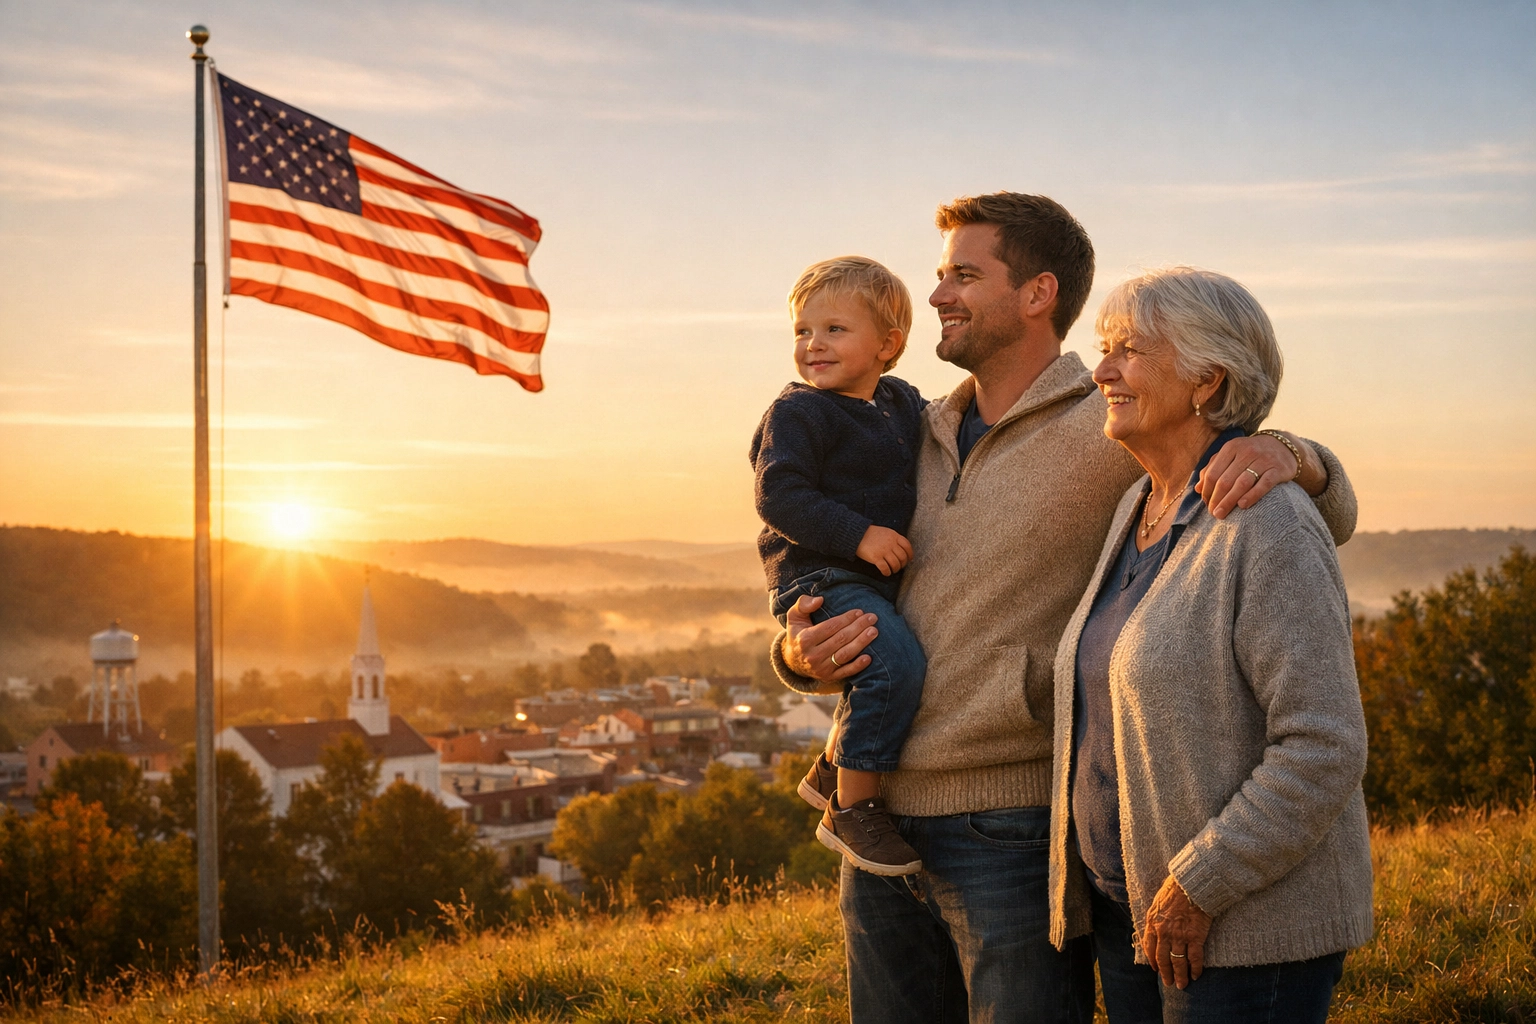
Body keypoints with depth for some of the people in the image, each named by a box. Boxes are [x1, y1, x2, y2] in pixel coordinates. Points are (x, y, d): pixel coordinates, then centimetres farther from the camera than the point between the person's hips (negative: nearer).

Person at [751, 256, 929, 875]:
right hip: (820, 578, -9)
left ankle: (833, 770, 31)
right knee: (895, 661, -28)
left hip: (884, 581, 9)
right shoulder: (796, 413, -8)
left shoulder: (903, 402, 14)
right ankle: (851, 807, -16)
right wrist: (858, 535, -25)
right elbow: (779, 495, -18)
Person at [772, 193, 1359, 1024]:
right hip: (884, 822, 6)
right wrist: (800, 654, -4)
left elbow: (1329, 515, -6)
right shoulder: (921, 437, 13)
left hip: (1015, 829, -6)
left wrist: (1285, 454, -29)